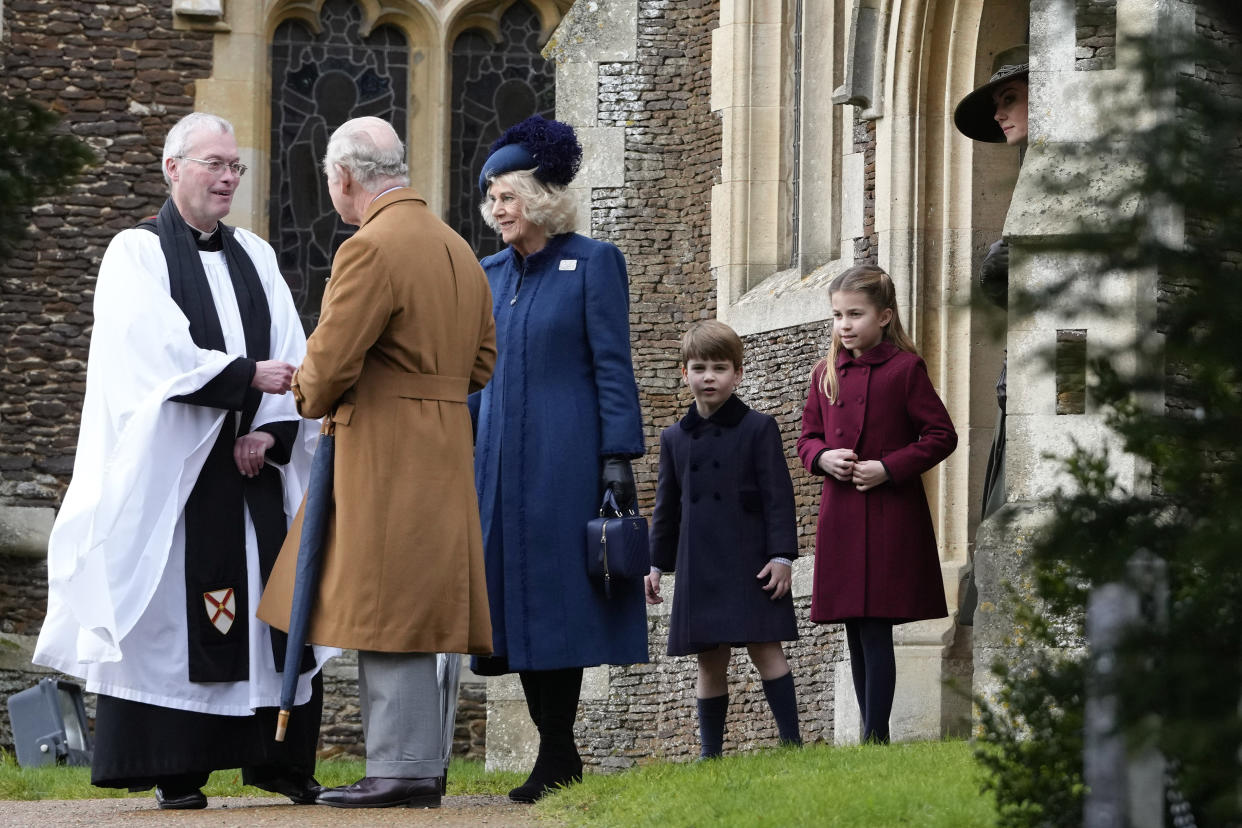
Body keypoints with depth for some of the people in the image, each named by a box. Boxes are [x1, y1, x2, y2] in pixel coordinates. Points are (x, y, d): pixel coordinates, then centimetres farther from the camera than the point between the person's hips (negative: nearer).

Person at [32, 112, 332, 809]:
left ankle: (278, 759, 8)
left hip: (256, 463, 5)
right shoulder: (137, 255, 0)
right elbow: (160, 356, -14)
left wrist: (273, 430, -8)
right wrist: (248, 377, -20)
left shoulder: (256, 257, 16)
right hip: (173, 464, -5)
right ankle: (175, 770, -2)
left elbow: (292, 358, 8)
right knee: (173, 614, -6)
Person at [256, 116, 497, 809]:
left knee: (388, 609, -6)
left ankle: (405, 768, -6)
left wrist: (313, 400, 3)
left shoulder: (371, 249, -15)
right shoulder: (457, 248, 14)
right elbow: (481, 361, 19)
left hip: (386, 460, -9)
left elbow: (329, 363, -17)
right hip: (443, 453, 9)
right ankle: (420, 763, 16)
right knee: (407, 612, 13)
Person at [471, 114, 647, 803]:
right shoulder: (490, 274, 14)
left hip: (565, 458, -6)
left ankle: (557, 756, -3)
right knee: (517, 596, 3)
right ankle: (558, 754, 8)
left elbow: (613, 366, -6)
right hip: (504, 456, 6)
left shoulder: (593, 263, -2)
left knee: (556, 590, -7)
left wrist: (619, 457, -12)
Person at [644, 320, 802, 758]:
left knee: (765, 648, -7)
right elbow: (667, 506, 17)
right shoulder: (675, 438, 11)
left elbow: (778, 496, -3)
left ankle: (792, 740, -4)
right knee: (709, 660, 7)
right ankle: (710, 752, 11)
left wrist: (781, 555, -10)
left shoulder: (758, 429, -1)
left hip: (749, 563, -4)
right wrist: (656, 564, 13)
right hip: (698, 568, 4)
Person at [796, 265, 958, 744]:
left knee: (876, 629, -9)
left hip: (890, 519, -6)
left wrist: (889, 468, -15)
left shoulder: (905, 369, -6)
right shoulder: (826, 374, 10)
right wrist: (823, 457, -5)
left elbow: (942, 436, -6)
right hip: (840, 517, 6)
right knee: (856, 632, 9)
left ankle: (874, 739, -8)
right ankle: (873, 736, 16)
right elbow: (808, 438, 17)